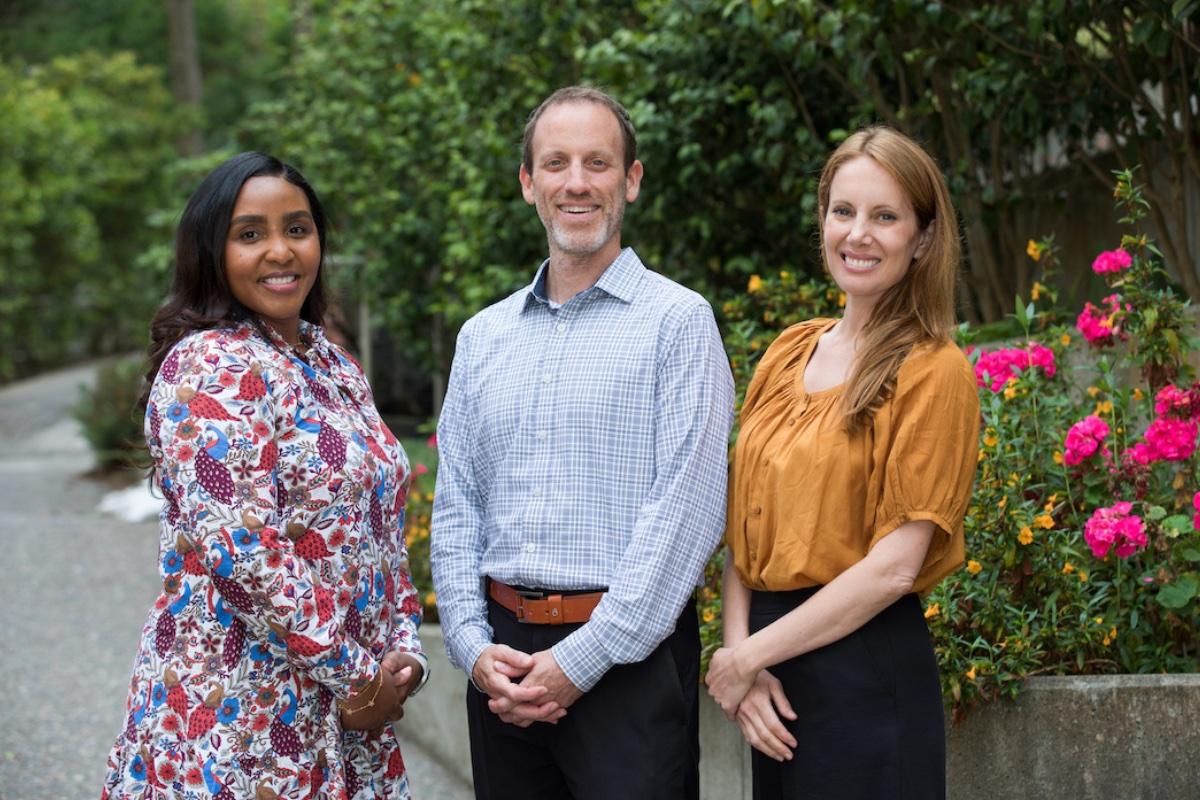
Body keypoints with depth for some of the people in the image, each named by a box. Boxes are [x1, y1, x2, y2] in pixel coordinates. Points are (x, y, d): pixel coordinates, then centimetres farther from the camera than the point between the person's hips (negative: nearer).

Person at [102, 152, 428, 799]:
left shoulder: (335, 365, 12)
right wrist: (356, 675, -16)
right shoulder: (208, 367, -13)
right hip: (240, 723, -7)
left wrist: (403, 655, 0)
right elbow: (241, 552, -21)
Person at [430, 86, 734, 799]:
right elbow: (456, 509, 12)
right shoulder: (482, 337, 13)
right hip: (502, 653, 5)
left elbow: (684, 511, -11)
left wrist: (580, 661, -15)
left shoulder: (678, 321, -3)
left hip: (628, 658, -4)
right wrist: (474, 647, -3)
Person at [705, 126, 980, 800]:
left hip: (868, 666, -6)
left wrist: (750, 655, -11)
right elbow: (745, 527, 9)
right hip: (770, 684, 6)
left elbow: (895, 565, -15)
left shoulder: (933, 371, -9)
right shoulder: (789, 353, 9)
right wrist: (739, 651, -6)